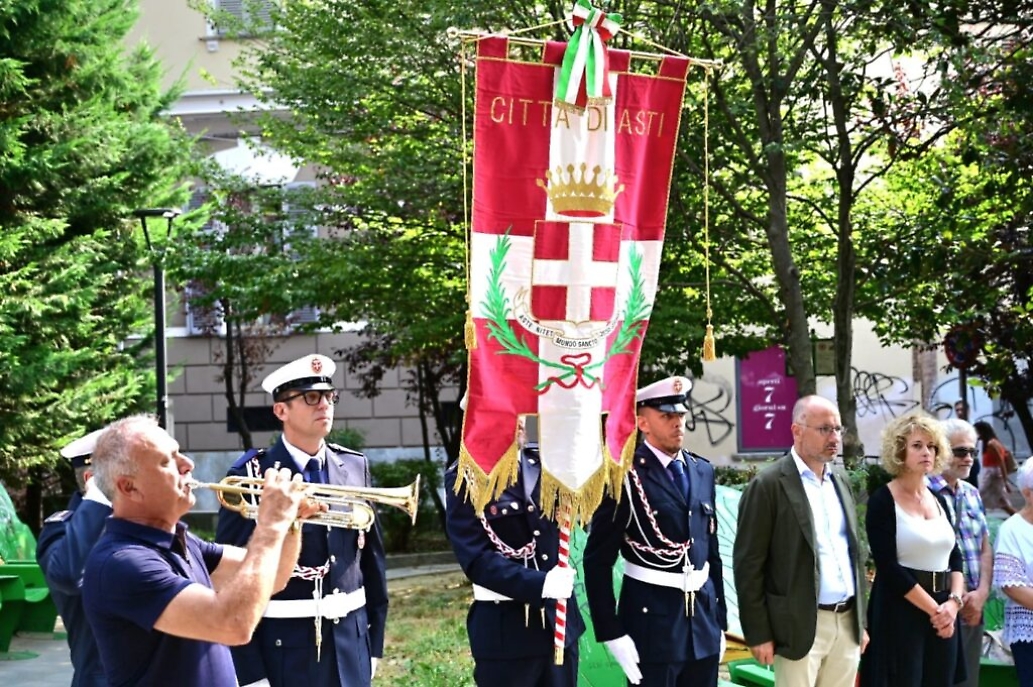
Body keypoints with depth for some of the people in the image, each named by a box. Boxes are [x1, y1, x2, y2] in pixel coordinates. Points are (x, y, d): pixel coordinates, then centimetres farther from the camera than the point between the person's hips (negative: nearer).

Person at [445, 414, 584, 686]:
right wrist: (540, 583, -26)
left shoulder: (546, 460, 6)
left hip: (560, 619, 5)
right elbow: (476, 558, -16)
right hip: (505, 630, -5)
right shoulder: (464, 478, -10)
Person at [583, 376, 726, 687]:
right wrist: (612, 634, -13)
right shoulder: (624, 477, -9)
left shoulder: (703, 471, 10)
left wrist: (720, 619, 14)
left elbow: (712, 549, 15)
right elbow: (598, 560, -10)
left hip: (704, 626, 6)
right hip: (651, 626, -6)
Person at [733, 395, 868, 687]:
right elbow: (748, 564, -10)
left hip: (846, 623, 7)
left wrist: (861, 620, 16)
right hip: (801, 626, -6)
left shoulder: (841, 480, 13)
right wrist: (758, 634, -12)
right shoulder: (768, 485, -9)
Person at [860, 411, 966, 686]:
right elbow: (888, 566, -14)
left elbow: (955, 557, 12)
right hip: (901, 611, -6)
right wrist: (933, 609, -14)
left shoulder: (939, 499, 12)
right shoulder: (883, 501, -7)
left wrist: (954, 602, -6)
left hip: (944, 616, 6)